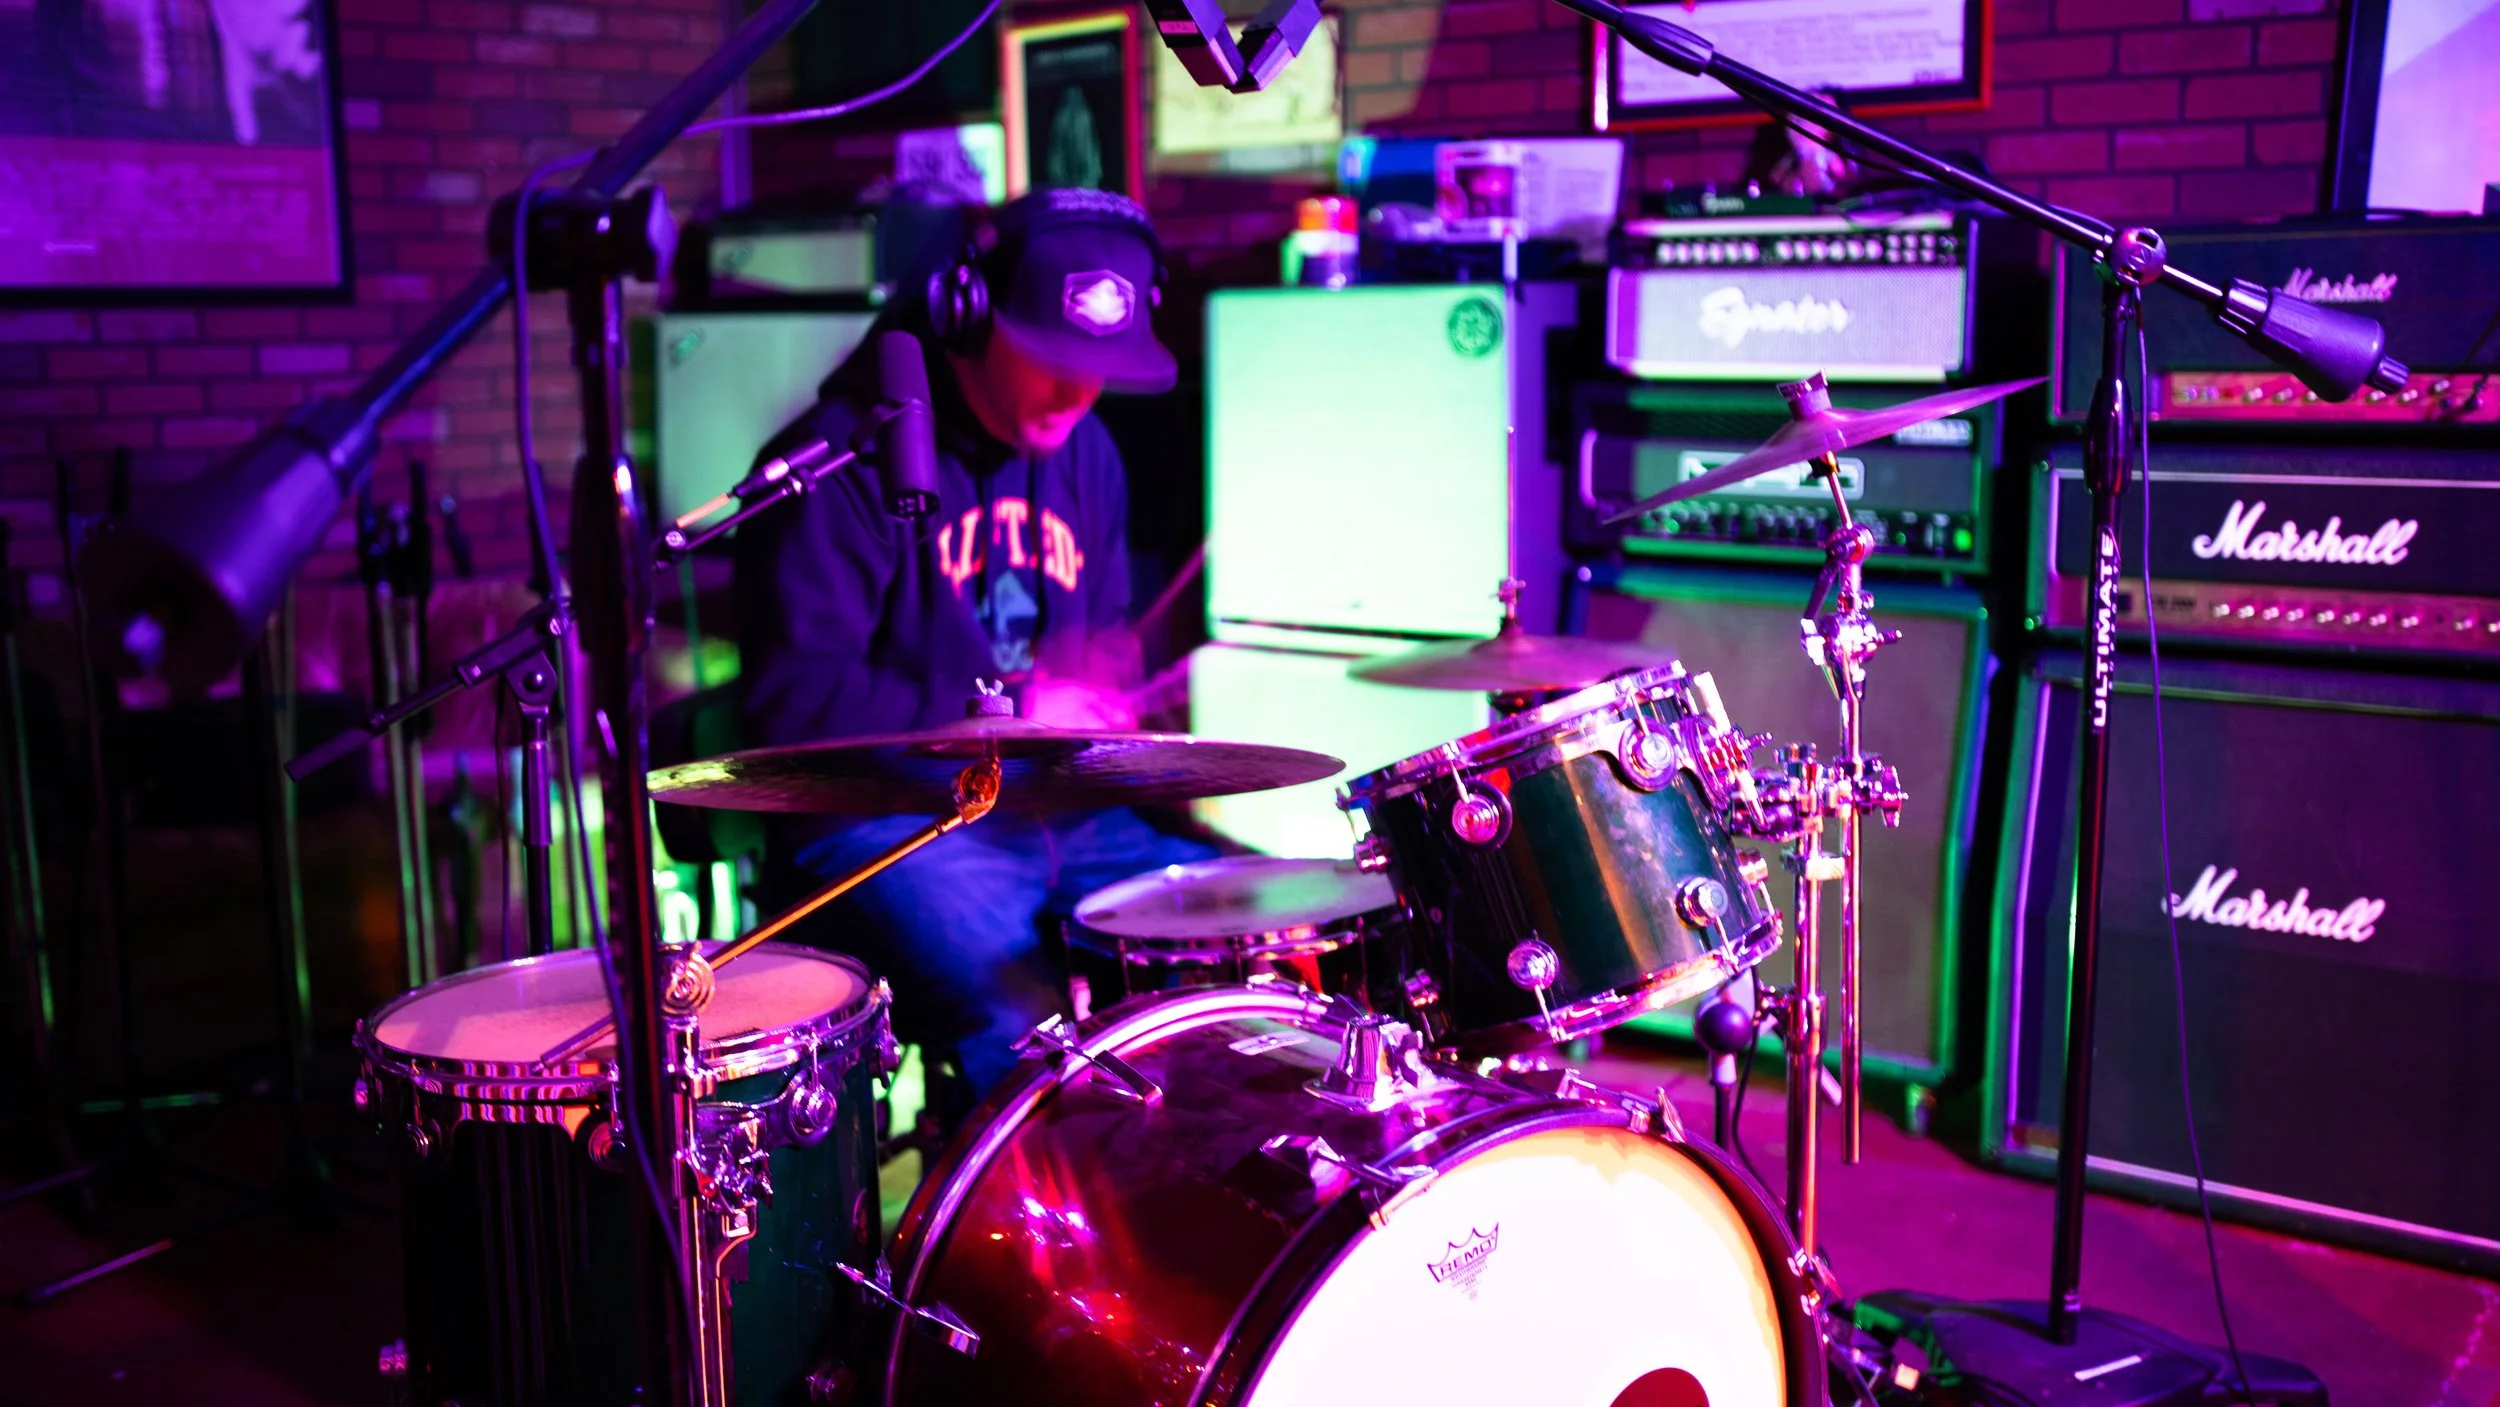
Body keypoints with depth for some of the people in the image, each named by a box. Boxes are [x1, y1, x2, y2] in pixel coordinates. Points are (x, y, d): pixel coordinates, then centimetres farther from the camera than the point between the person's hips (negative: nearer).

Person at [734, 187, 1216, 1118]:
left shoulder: (1084, 454, 13)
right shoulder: (846, 458, -11)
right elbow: (797, 702, -16)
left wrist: (1101, 696, 2)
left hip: (1064, 816, 7)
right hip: (883, 829, -7)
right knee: (1021, 1027, -31)